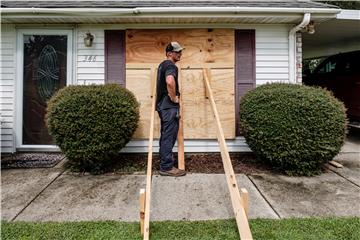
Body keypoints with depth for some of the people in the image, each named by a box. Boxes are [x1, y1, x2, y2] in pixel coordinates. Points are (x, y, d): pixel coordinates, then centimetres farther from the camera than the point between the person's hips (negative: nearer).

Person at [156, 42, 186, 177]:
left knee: (165, 136, 14)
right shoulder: (170, 65, -12)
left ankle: (164, 164, 23)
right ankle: (167, 167, 0)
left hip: (163, 105, 10)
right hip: (169, 106, -10)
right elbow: (170, 81, -34)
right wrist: (174, 98, -20)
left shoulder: (162, 65, 19)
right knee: (169, 137, -6)